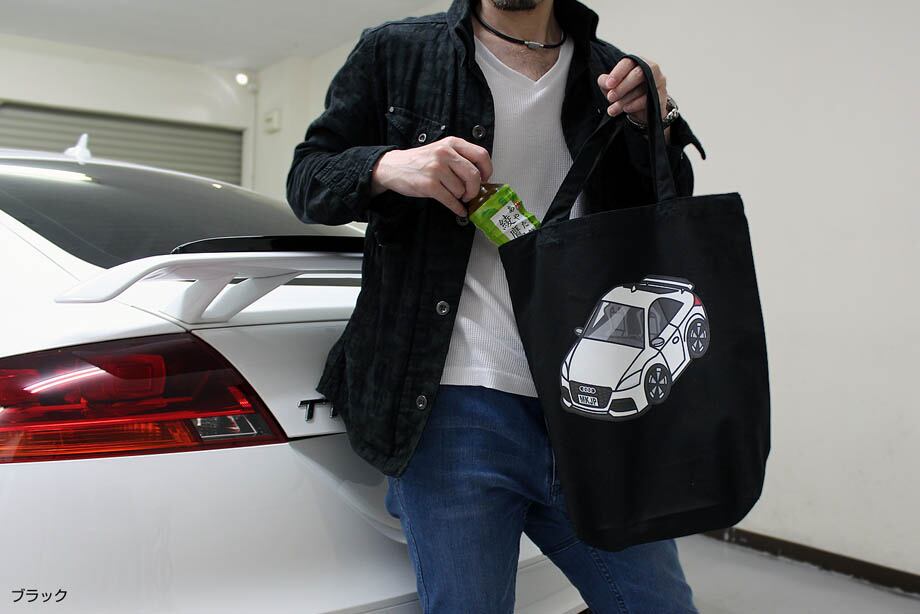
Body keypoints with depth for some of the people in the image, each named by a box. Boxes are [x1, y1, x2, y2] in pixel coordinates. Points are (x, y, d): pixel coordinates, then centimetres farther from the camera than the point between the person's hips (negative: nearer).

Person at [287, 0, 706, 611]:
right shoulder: (396, 53, 6)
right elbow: (306, 178, 8)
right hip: (458, 413, -3)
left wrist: (658, 131, -3)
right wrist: (387, 167, -13)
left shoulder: (612, 76, 12)